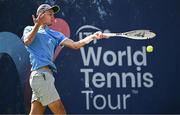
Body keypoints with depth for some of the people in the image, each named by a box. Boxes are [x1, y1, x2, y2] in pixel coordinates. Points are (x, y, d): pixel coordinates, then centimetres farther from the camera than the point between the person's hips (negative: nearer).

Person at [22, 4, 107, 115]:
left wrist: (93, 36, 1)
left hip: (46, 75, 7)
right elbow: (27, 41, -14)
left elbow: (75, 45, 13)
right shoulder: (30, 29, 9)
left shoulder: (55, 34, 22)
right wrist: (37, 25, -14)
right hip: (41, 74, -7)